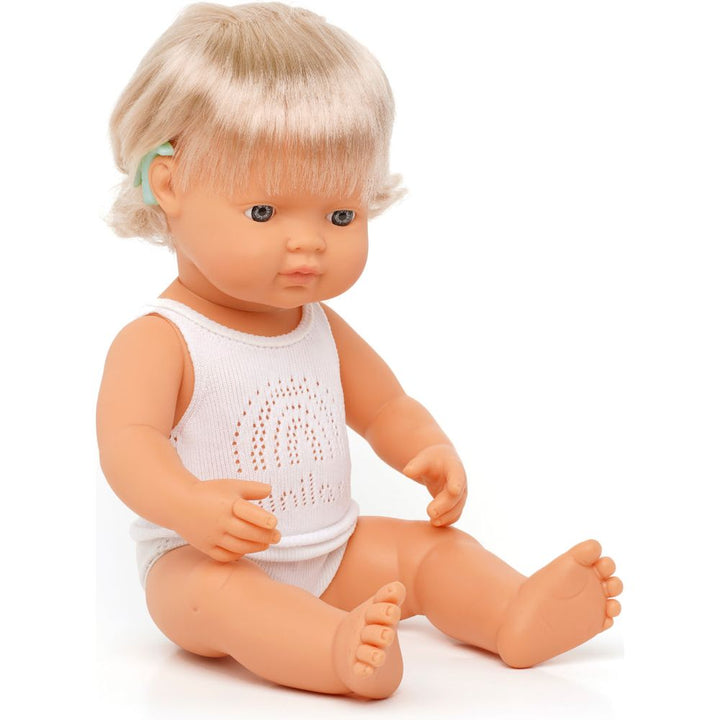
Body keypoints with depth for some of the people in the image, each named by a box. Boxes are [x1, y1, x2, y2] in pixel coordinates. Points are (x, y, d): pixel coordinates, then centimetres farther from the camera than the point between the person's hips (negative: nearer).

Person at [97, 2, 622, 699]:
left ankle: (518, 617, -25)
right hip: (204, 560, -7)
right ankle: (342, 651, -58)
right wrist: (190, 505, -47)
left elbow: (386, 408, 17)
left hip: (332, 553, 7)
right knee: (216, 590, -36)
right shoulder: (156, 340, -14)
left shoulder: (322, 329, 7)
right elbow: (128, 442, -27)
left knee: (427, 545, -6)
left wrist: (433, 454, -5)